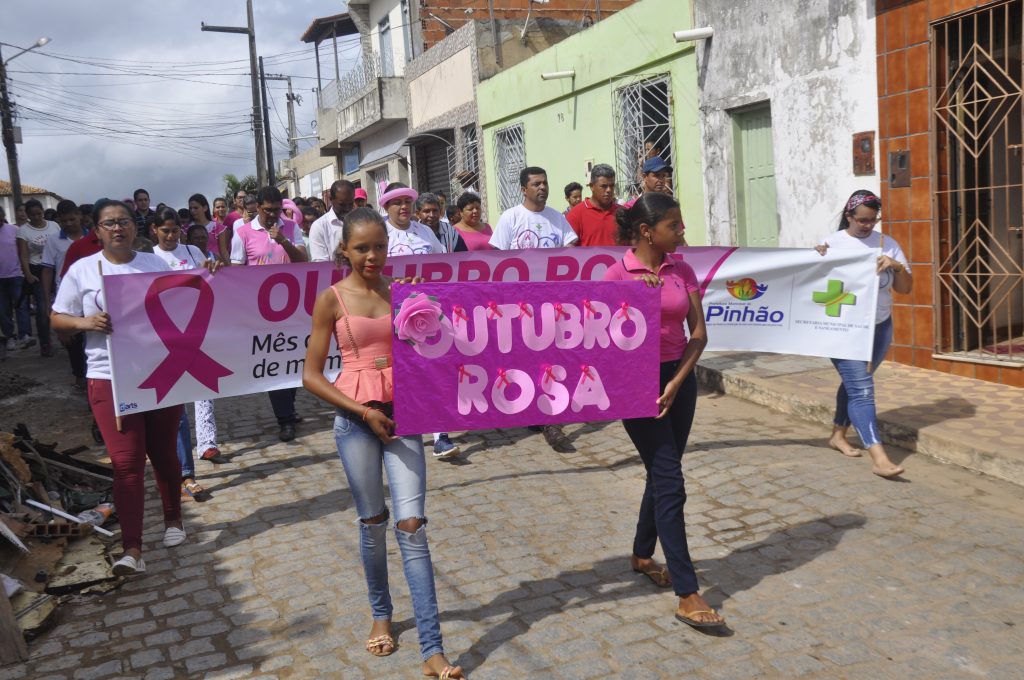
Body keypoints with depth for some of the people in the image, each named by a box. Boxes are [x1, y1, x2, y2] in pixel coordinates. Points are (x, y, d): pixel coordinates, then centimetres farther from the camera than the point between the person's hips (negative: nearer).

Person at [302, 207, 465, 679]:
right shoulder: (331, 300, -3)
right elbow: (311, 375, -3)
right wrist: (363, 410, -12)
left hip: (401, 414, 1)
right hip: (355, 418, -1)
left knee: (412, 525, -5)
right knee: (372, 522, 11)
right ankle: (381, 614, 36)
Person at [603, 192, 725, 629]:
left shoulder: (683, 271, 4)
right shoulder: (618, 274, -10)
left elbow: (698, 332, 1)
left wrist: (677, 382, -8)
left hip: (679, 378, 5)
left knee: (662, 476, 16)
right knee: (670, 482, -7)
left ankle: (642, 556, 39)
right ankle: (687, 596, -2)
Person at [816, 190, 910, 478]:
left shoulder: (887, 244, 5)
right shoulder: (832, 243, -6)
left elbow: (905, 288, 6)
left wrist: (897, 267, -13)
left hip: (879, 327, 5)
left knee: (855, 384, 15)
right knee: (861, 389, -13)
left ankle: (838, 434, 34)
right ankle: (879, 457, -19)